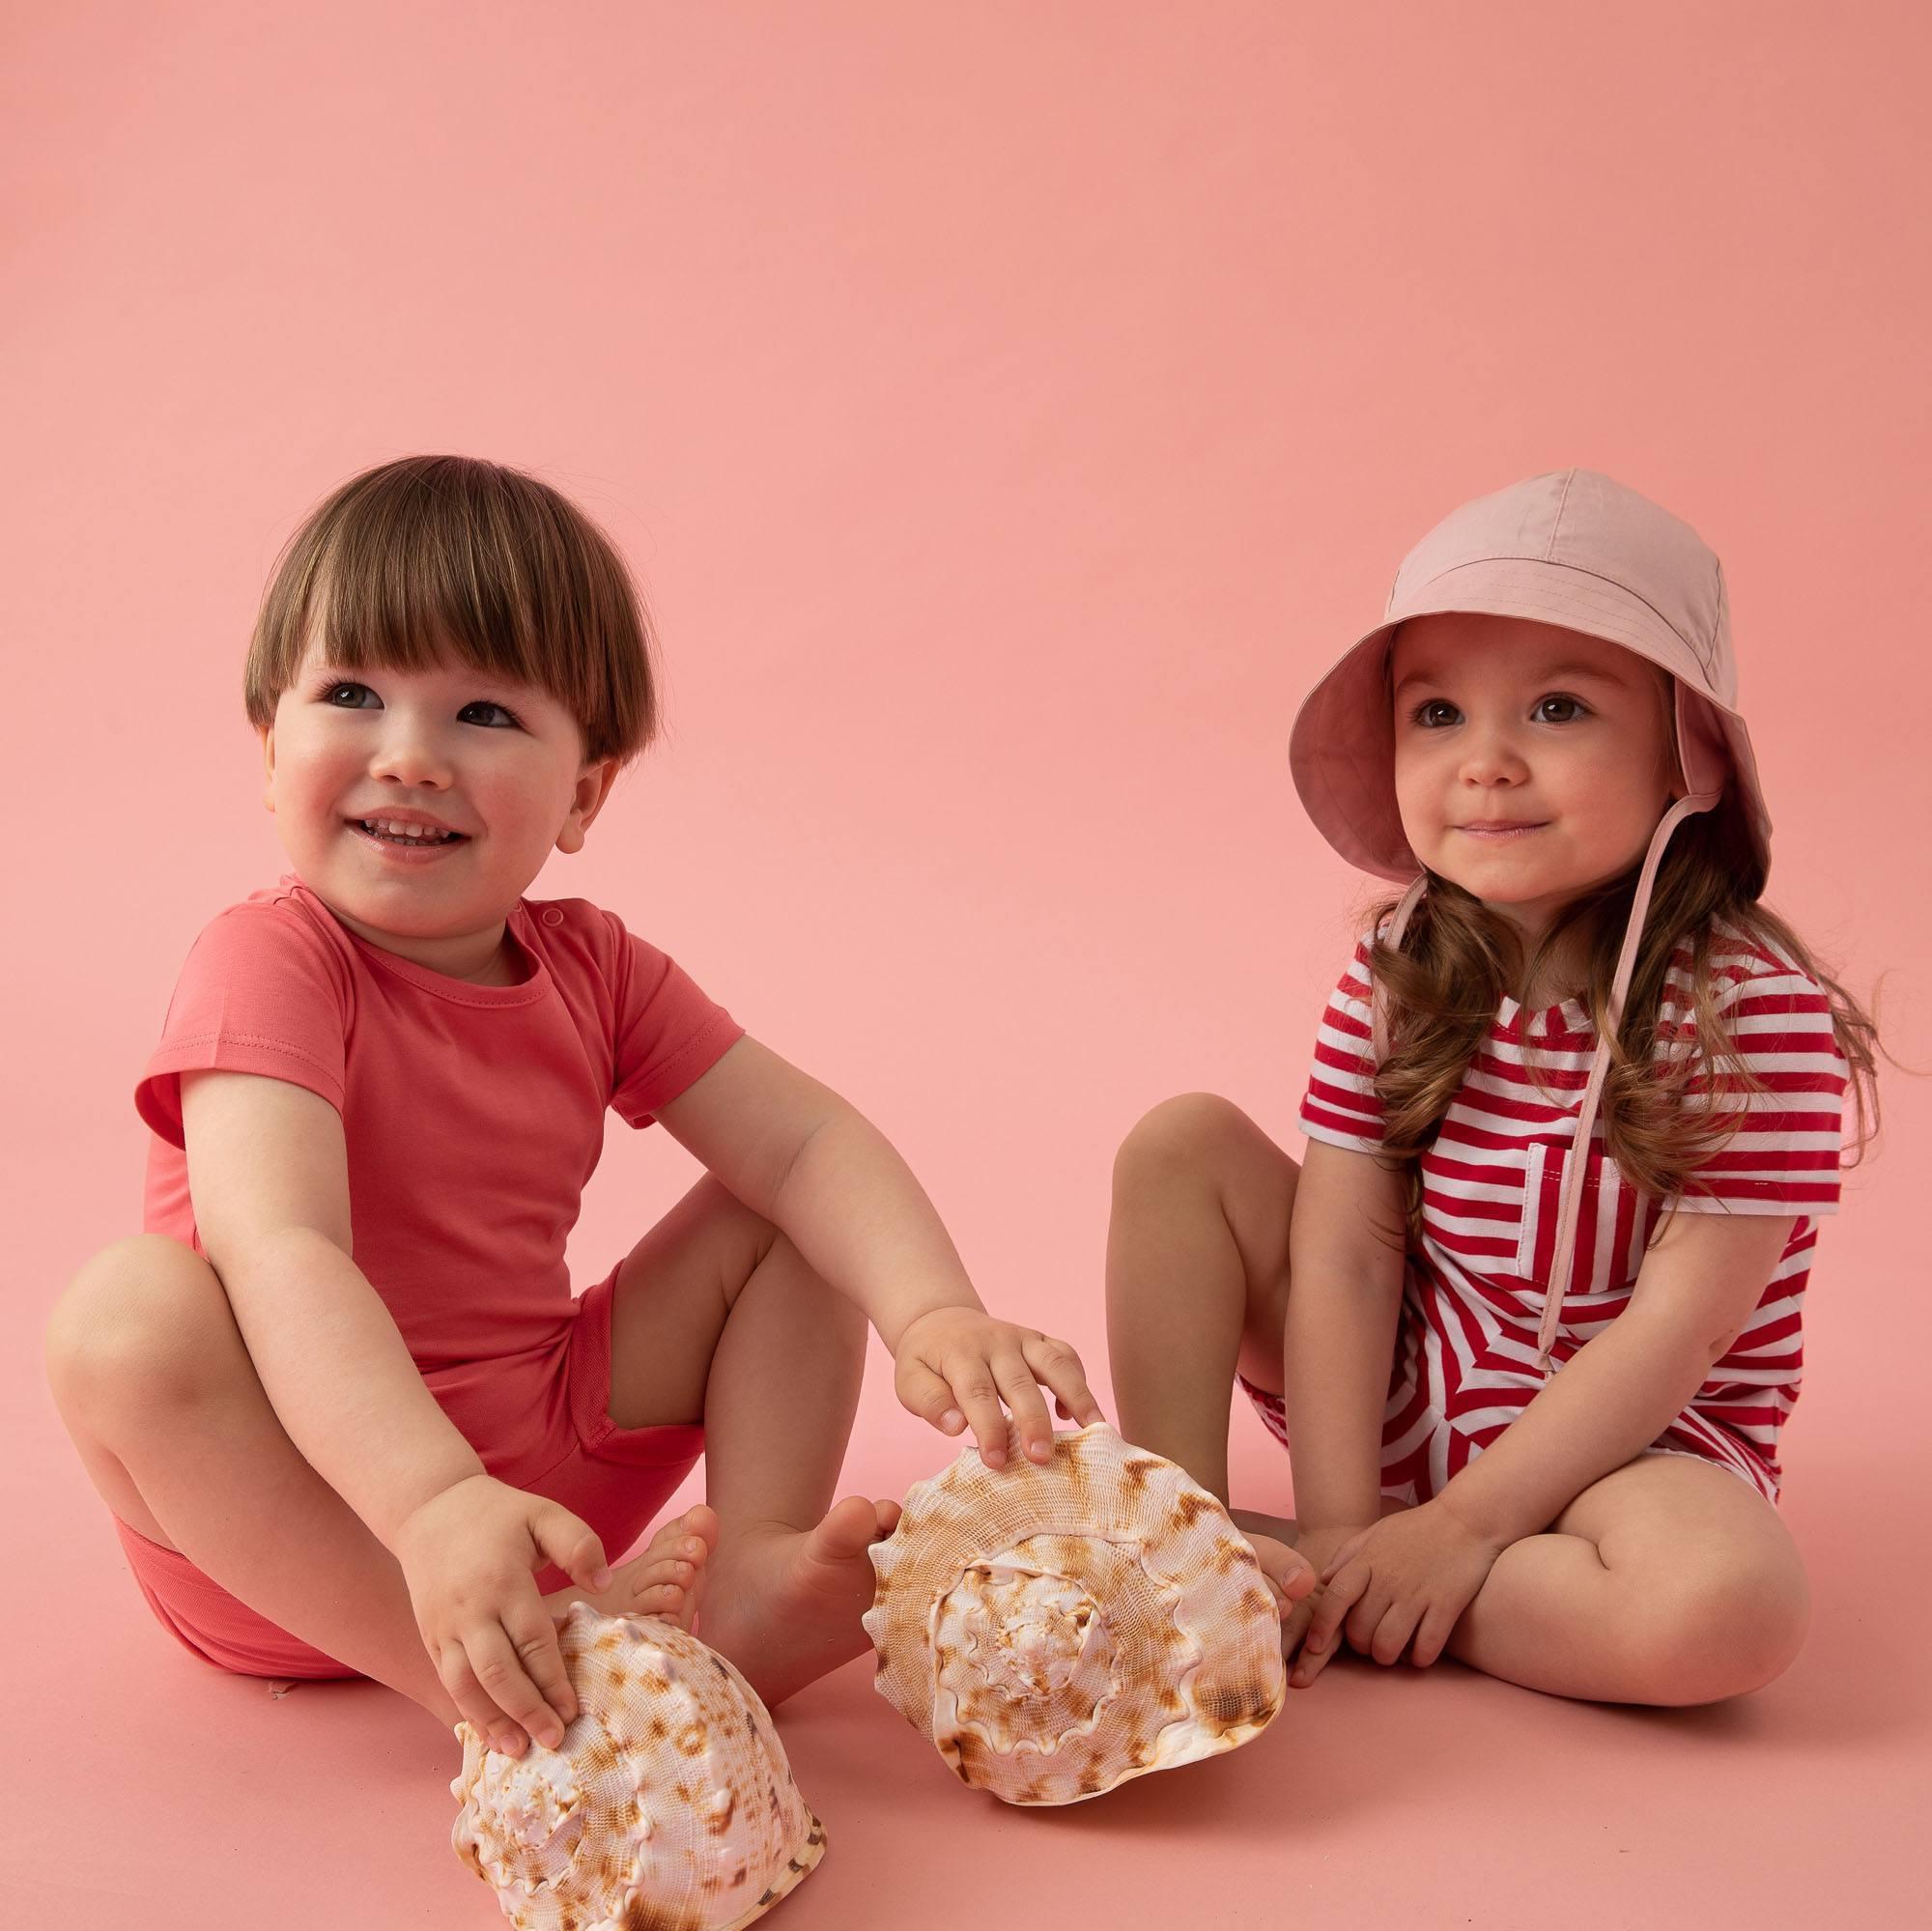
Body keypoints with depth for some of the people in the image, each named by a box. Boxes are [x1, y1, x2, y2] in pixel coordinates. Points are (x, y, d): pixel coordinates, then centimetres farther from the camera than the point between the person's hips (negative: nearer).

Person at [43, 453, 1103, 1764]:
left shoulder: (592, 967, -1)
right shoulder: (270, 964, -20)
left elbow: (802, 1140, -7)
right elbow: (280, 1251, -36)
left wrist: (937, 1317, -27)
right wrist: (435, 1504, -51)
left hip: (550, 1463, 6)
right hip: (292, 1509, -5)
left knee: (780, 1223, 0)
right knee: (129, 1315, -34)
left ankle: (752, 1576, -19)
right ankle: (505, 1698, -36)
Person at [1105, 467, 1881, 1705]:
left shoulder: (1756, 1013, -20)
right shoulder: (1395, 978, -6)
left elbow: (1679, 1327, -21)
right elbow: (1345, 1258, -11)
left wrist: (1460, 1526, -23)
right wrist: (1338, 1524, -21)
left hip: (1624, 1447, -3)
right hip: (1399, 1407, 4)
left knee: (1732, 1607, -36)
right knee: (1181, 1143, -9)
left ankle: (1296, 1589, -19)